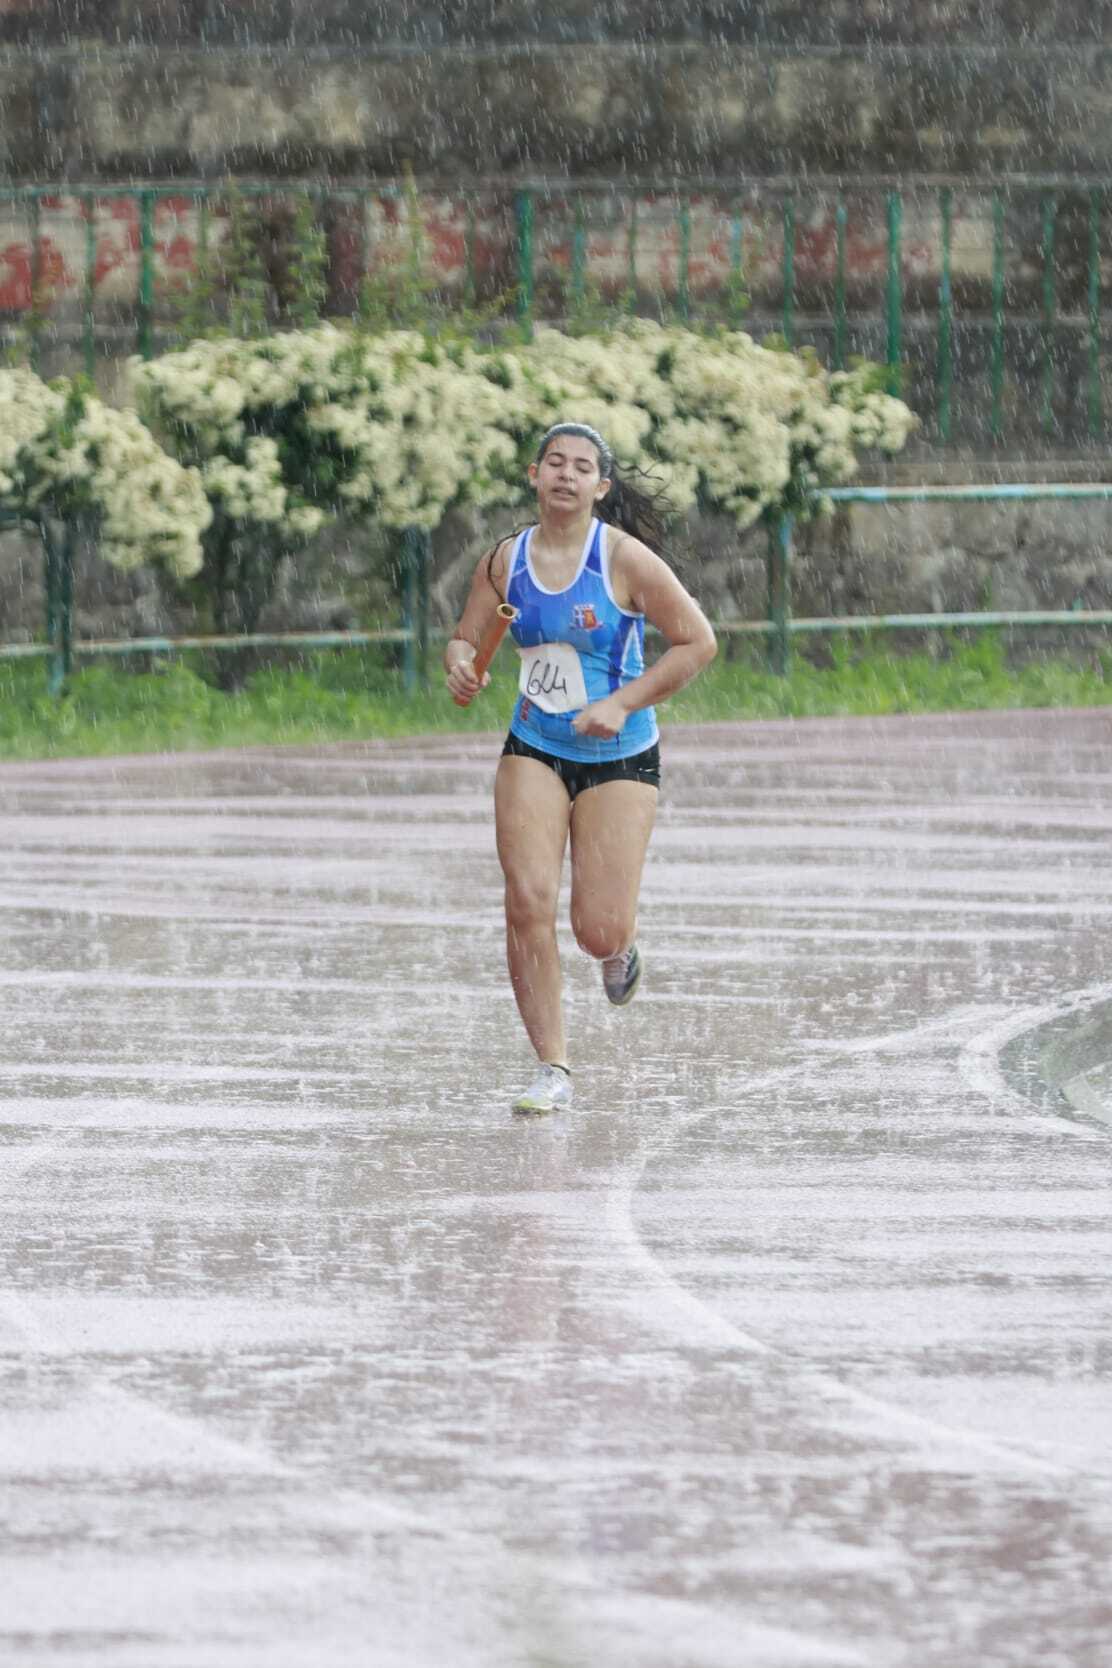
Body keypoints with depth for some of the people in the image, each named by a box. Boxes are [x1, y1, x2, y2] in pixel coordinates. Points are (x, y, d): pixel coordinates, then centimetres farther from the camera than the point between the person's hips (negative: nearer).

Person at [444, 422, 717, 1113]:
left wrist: (622, 704, -17)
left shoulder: (623, 558, -13)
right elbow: (467, 637, 11)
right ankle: (553, 1070, -4)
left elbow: (698, 642, -10)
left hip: (619, 757, -3)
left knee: (599, 932, -7)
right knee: (528, 901, -15)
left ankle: (623, 947, 34)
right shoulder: (507, 560, 0)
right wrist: (463, 667, -14)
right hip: (534, 752, 3)